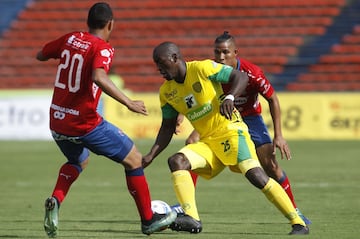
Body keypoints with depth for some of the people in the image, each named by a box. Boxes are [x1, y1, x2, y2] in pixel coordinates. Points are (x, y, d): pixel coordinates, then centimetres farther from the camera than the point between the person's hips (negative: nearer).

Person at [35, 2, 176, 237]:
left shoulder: (70, 39, 6)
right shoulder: (103, 48, -12)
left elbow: (40, 55, 22)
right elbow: (99, 78, -31)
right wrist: (128, 102, -27)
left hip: (57, 121, 7)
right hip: (85, 123, -7)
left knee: (78, 161, 34)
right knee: (134, 159, 9)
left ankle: (55, 200, 5)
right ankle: (148, 220, 14)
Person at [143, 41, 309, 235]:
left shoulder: (202, 68, -10)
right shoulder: (166, 92, 8)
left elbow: (241, 77, -11)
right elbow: (167, 127, 15)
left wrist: (230, 97, -30)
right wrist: (151, 155, 3)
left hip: (231, 132, -6)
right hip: (207, 143, 6)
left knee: (255, 175, -23)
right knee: (176, 161, -19)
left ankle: (298, 223, -18)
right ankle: (192, 219, -28)